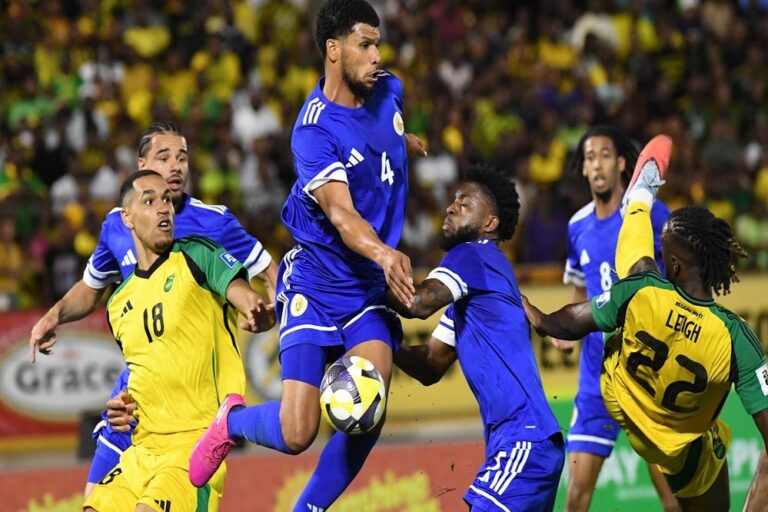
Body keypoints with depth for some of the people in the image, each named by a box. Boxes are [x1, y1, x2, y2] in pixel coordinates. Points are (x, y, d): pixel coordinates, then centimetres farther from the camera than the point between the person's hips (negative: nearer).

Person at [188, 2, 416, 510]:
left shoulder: (390, 90, 1)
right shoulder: (314, 131, -20)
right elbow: (340, 212, -34)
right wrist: (383, 253, -50)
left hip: (371, 287, 5)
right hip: (315, 287, -5)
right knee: (295, 434, -11)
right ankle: (234, 421, 25)